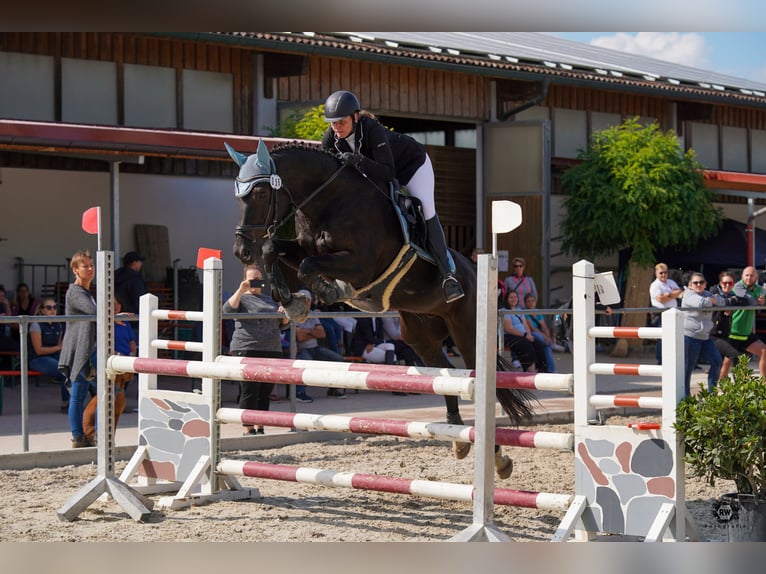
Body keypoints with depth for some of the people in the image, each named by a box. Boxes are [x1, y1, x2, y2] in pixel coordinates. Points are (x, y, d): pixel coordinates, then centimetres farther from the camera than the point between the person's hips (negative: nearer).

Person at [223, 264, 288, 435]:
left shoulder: (269, 300, 22)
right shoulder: (242, 298, 4)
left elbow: (283, 323, 28)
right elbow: (228, 309, -17)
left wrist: (285, 315, 5)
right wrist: (241, 290, -21)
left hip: (272, 350, 6)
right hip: (247, 350, -6)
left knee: (265, 392, 6)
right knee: (249, 392, -8)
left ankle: (260, 427, 13)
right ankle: (247, 428, -4)